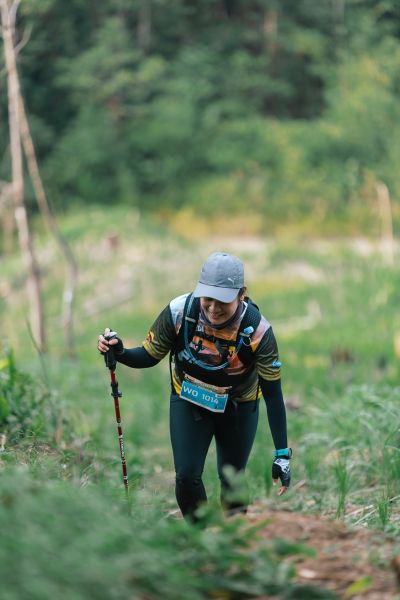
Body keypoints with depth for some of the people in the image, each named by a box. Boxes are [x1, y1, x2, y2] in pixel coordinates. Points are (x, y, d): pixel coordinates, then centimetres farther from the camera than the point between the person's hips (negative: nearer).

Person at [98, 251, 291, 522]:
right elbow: (149, 356, -12)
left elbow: (273, 394, -22)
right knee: (187, 477, -9)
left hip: (238, 408, -1)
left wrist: (282, 454, -23)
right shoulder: (179, 312, -29)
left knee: (231, 482, 7)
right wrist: (119, 353, -35)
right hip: (188, 402, 1)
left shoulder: (257, 330, -31)